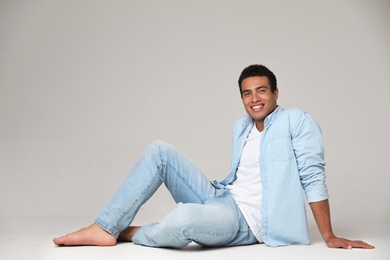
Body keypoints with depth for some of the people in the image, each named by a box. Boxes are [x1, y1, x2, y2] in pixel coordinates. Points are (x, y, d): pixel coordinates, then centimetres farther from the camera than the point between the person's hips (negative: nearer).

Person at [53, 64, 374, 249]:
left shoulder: (297, 121, -8)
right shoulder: (241, 127, 13)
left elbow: (313, 177, -12)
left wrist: (330, 237, -11)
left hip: (246, 221, -7)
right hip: (220, 198, 8)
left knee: (183, 218, -40)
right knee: (160, 150, -3)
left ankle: (129, 232, -4)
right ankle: (105, 228, -5)